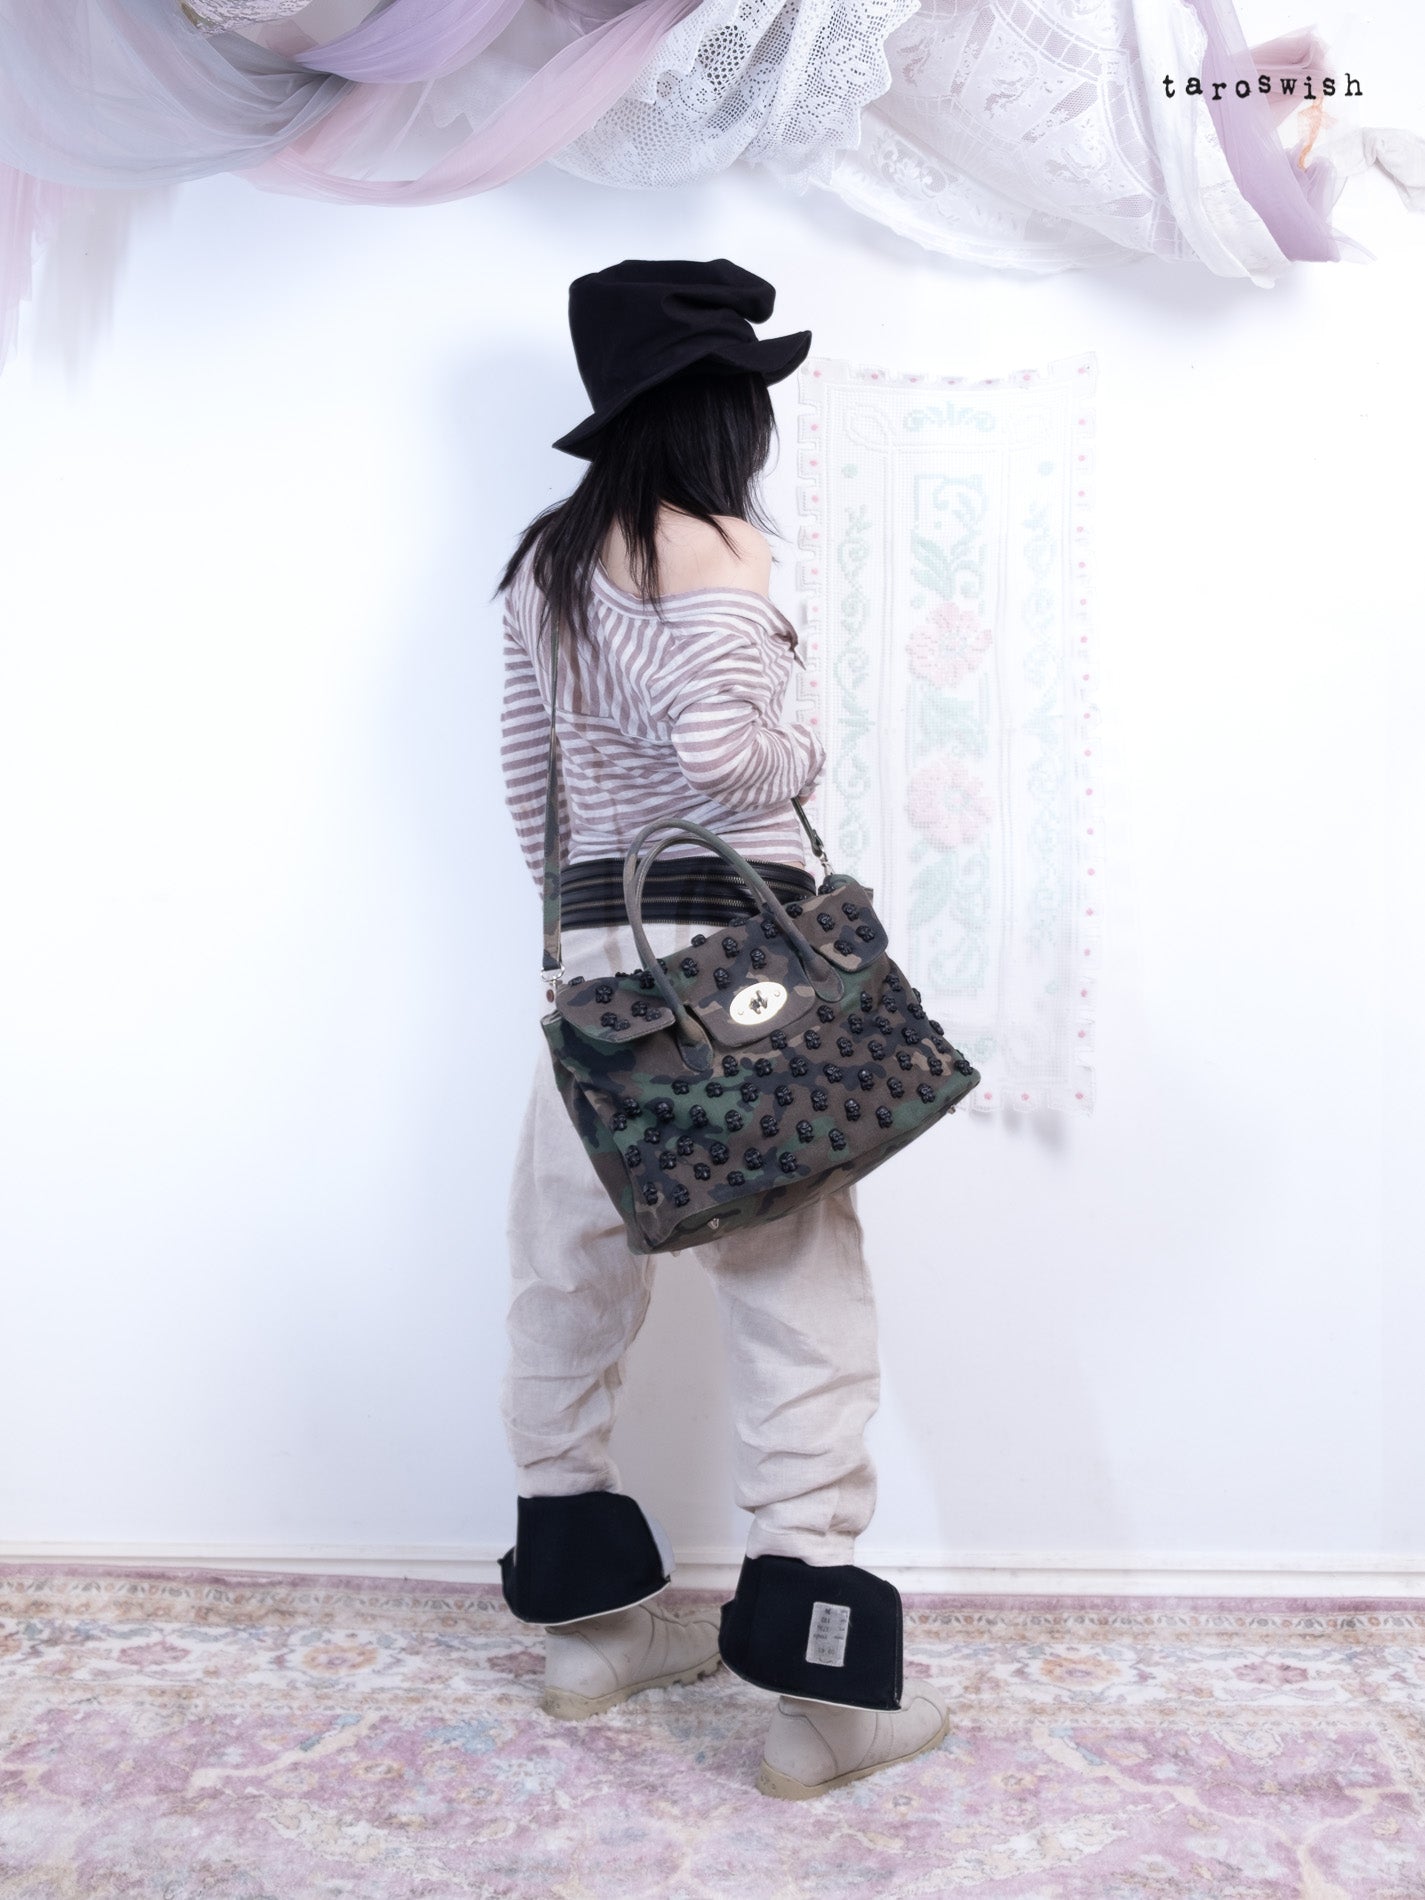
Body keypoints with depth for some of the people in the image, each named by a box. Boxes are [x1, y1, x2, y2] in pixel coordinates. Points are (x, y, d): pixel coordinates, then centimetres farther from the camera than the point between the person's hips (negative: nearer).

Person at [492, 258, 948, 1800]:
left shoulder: (547, 559, 16)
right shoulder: (717, 548, -7)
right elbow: (722, 750, -19)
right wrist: (806, 752, 1)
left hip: (592, 940, 8)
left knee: (575, 1272, 13)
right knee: (797, 1288, -3)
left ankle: (590, 1622, 27)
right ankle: (818, 1692, 2)